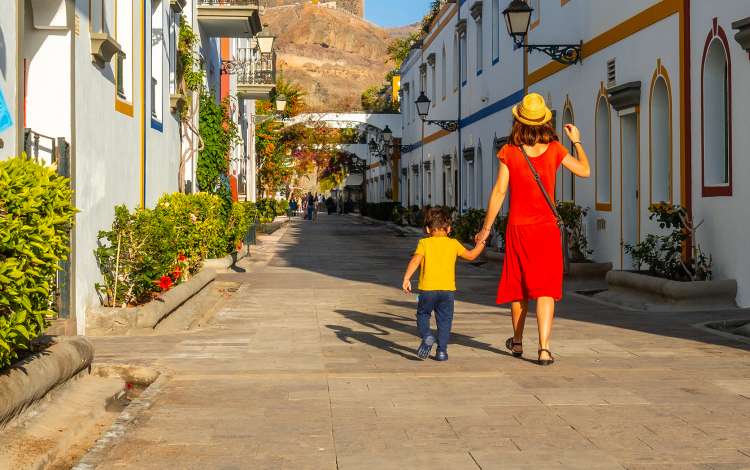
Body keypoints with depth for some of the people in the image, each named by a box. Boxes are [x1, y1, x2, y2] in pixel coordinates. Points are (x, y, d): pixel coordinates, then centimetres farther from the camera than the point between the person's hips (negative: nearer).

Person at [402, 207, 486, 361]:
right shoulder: (453, 244, 9)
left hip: (428, 288, -1)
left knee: (422, 314, 16)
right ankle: (442, 350, 8)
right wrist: (480, 244, 38)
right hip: (448, 289, 2)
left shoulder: (424, 243, 2)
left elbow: (415, 260, -12)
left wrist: (406, 279, -15)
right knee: (444, 320, 10)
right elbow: (470, 255, 21)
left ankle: (426, 337, -7)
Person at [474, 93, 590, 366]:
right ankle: (544, 348, -15)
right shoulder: (554, 149, -5)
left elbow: (499, 192, -6)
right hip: (546, 229, -1)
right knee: (545, 289, -2)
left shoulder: (509, 152, -6)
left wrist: (486, 228, 1)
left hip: (517, 228, 1)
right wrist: (577, 141, 22)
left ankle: (517, 342, 33)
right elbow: (585, 171, 7)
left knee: (519, 286, 16)